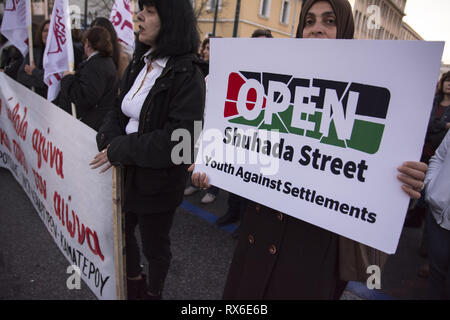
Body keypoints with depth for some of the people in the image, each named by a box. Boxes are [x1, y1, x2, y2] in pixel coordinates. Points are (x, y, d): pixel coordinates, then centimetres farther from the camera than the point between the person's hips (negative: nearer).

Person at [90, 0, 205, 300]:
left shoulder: (188, 77, -19)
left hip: (159, 180, -7)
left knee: (154, 245, 14)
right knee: (120, 231, 24)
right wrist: (111, 139, -12)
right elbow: (119, 111, 9)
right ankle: (135, 284, 53)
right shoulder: (139, 64, 5)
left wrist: (119, 151, -19)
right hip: (128, 173, 8)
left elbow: (176, 139, -25)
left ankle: (154, 293, 45)